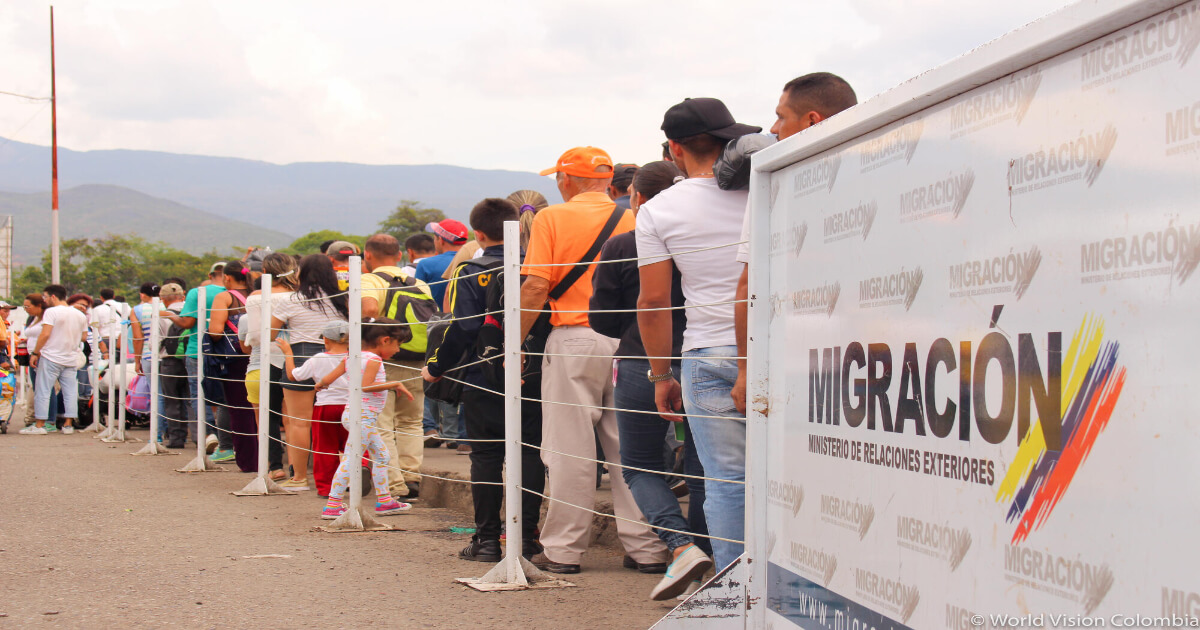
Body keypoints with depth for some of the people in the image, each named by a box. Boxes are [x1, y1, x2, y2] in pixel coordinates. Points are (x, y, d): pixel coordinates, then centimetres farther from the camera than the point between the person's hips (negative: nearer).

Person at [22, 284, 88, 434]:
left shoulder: (51, 312, -9)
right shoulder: (80, 315, 10)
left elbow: (45, 334, -16)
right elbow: (84, 337, 14)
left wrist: (35, 353, -11)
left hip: (51, 358, -6)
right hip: (72, 359, 6)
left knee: (43, 391, -1)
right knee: (70, 392, 7)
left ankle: (39, 425, -2)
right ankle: (69, 424, 7)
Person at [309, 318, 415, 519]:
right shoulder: (373, 359, -13)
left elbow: (328, 378, 9)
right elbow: (366, 386, -27)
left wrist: (320, 383, 31)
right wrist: (395, 384, -22)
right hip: (363, 416, -10)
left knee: (381, 456, 18)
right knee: (351, 460, -9)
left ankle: (384, 500, 24)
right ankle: (332, 506, -10)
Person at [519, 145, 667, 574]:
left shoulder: (552, 218, -2)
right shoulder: (632, 220, 7)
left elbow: (536, 288, -8)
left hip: (574, 339, -3)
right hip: (626, 341, 3)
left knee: (570, 450, 1)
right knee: (628, 446, 8)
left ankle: (563, 549, 6)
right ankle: (646, 545, 9)